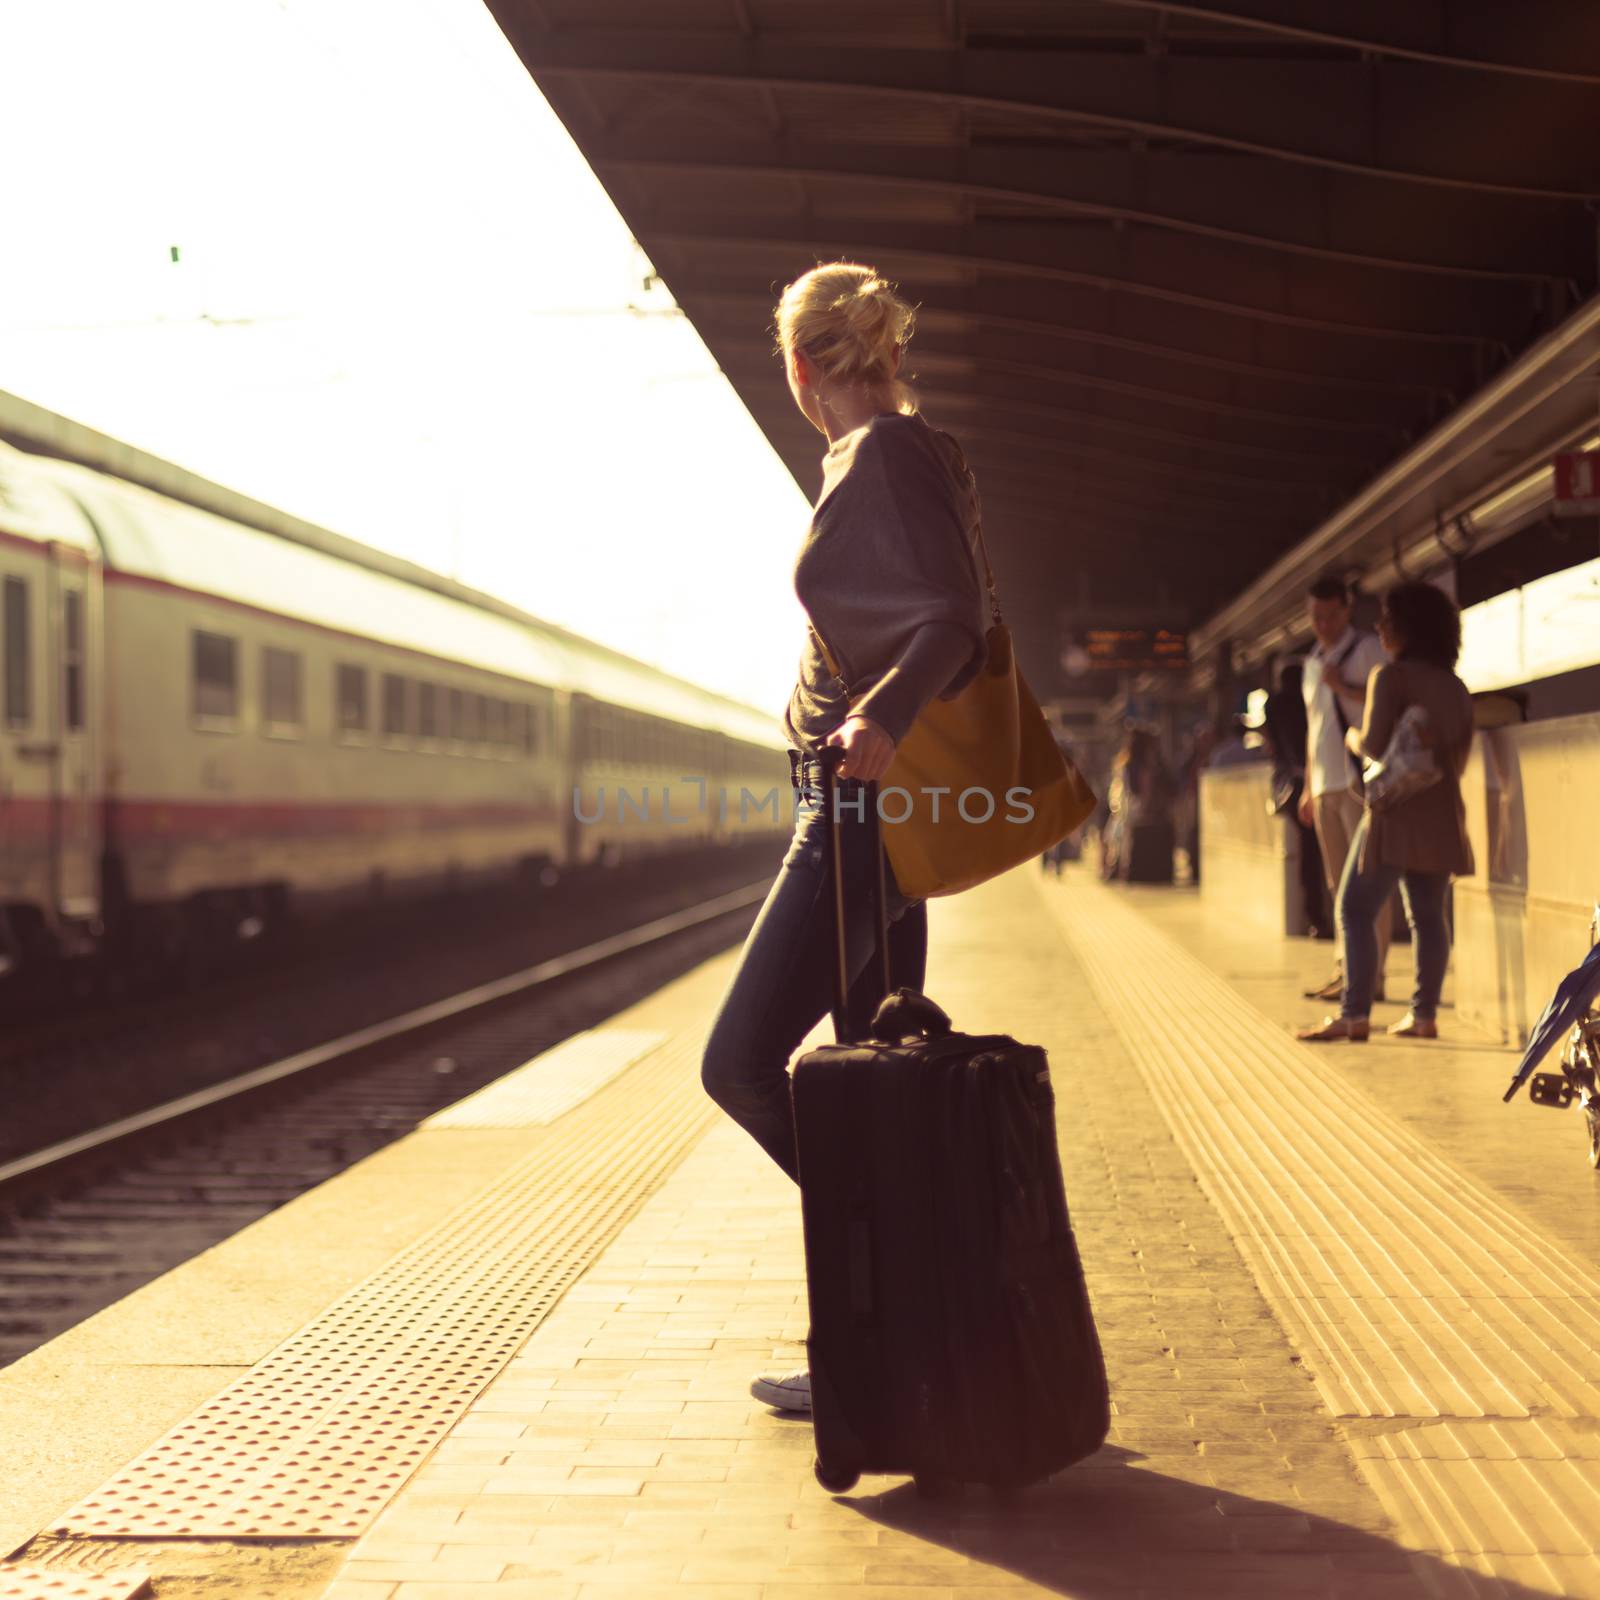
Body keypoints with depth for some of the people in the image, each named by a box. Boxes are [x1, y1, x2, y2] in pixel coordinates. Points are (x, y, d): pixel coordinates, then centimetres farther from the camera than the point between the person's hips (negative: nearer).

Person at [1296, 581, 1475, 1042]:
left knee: (1356, 908, -5)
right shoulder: (1455, 687, 14)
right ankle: (1425, 1014, 7)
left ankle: (1354, 1015, -12)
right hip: (1442, 813, 7)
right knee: (1428, 914, 9)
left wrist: (1353, 738, 5)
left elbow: (1374, 743, -15)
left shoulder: (1391, 676, -9)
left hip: (1398, 811, -7)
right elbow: (1461, 756, 16)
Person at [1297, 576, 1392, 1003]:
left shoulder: (1368, 650, -2)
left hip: (1360, 779, -7)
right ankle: (1347, 968, 11)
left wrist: (1344, 688, -20)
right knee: (1339, 883, 7)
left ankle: (1372, 973, -10)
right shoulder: (1312, 663, 21)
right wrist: (1308, 787, 23)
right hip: (1325, 786, 7)